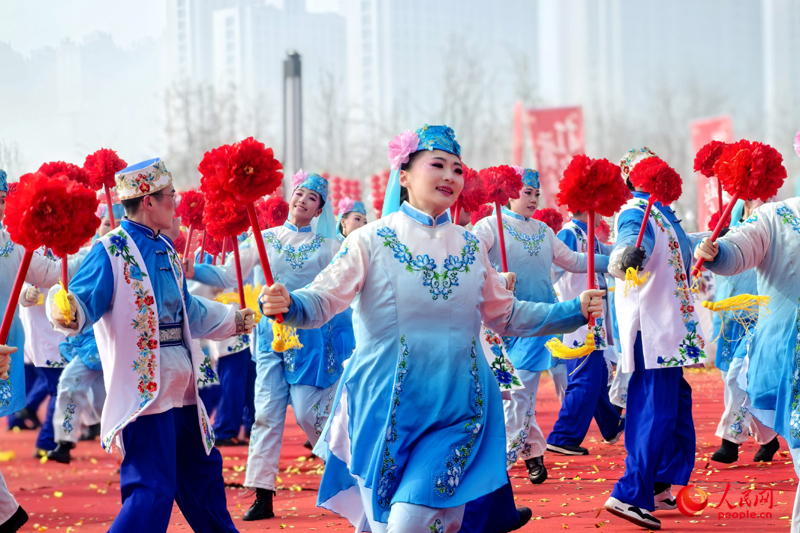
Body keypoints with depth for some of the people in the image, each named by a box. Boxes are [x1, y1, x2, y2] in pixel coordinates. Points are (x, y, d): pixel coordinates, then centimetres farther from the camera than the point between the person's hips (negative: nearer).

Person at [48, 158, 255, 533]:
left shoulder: (165, 250, 15)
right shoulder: (111, 252, -13)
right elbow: (83, 302, -26)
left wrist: (238, 319, 33)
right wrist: (66, 311, -48)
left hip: (181, 388, 9)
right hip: (144, 389, -9)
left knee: (203, 472, 23)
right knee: (153, 491, -14)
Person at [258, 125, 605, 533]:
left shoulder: (471, 248, 11)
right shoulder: (372, 241, -2)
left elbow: (506, 315, 20)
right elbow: (324, 300, -10)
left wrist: (575, 312, 12)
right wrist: (287, 305, -32)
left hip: (457, 411, 2)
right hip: (388, 408, -2)